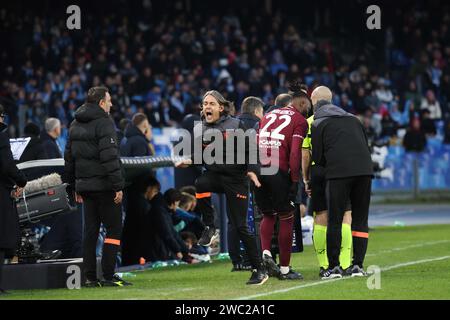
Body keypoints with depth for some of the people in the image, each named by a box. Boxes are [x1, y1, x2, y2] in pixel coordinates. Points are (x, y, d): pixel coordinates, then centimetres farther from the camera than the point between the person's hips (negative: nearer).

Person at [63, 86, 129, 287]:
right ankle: (108, 276, -7)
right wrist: (118, 186, -17)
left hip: (85, 185, 8)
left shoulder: (75, 125, 15)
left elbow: (69, 157, 19)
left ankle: (90, 277, 9)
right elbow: (109, 157, -18)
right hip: (103, 185, -8)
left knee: (90, 231, 10)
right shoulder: (104, 123, -11)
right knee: (113, 229, -3)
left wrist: (74, 186, 23)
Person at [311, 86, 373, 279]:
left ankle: (333, 267, 0)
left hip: (338, 172, -4)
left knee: (334, 221, 2)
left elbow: (317, 158, 4)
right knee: (360, 219, 9)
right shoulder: (353, 119, 22)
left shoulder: (318, 124, 7)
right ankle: (358, 266, 5)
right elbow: (366, 146, 21)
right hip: (364, 169, 4)